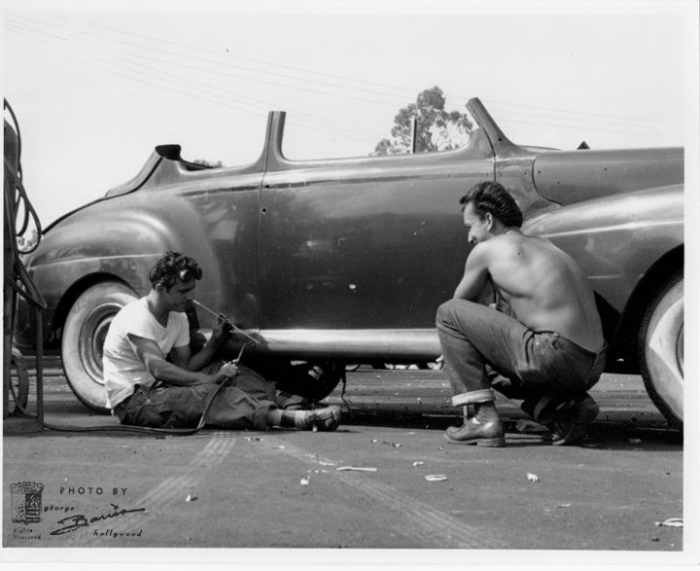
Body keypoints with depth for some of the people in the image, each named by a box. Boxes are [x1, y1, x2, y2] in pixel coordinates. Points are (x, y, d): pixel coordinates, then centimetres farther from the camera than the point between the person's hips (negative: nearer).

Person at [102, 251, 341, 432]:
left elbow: (185, 367, 7)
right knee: (209, 394, -31)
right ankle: (288, 418, -43)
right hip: (131, 402, -9)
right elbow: (158, 369, -32)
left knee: (227, 369, -6)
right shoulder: (137, 318, -19)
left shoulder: (178, 318, 10)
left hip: (155, 388, 9)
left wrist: (214, 342, -8)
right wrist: (211, 379, -37)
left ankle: (280, 401, -25)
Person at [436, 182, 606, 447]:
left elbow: (461, 303, 18)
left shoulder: (487, 249, 2)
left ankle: (481, 419, -5)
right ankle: (566, 406, 11)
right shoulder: (545, 245, 24)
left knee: (448, 313, 1)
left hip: (554, 359, -8)